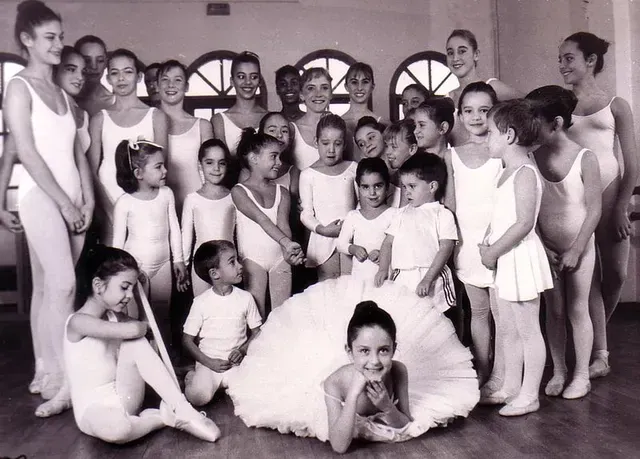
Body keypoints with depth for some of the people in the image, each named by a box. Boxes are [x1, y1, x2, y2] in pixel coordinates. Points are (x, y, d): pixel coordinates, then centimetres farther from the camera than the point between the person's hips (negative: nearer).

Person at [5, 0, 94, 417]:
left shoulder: (63, 93, 17)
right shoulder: (19, 87, -2)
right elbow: (28, 154, -10)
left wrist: (87, 199, 2)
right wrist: (64, 202, -12)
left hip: (73, 200, 6)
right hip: (41, 197, -6)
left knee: (47, 288, 9)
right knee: (62, 285, -16)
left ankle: (46, 372, 16)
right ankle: (60, 381, -12)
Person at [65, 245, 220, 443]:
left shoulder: (114, 316, 4)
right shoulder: (78, 321, -20)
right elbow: (132, 330, -32)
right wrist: (143, 325, -11)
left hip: (123, 399, 6)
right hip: (93, 408, -6)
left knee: (136, 344, -20)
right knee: (117, 429, -41)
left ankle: (182, 410, -19)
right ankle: (162, 417, -9)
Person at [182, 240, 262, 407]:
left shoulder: (245, 298, 0)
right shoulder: (201, 302, -6)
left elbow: (257, 332, 6)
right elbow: (187, 339, -1)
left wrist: (242, 350, -12)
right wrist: (209, 362, -12)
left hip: (237, 362, 2)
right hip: (209, 362, -2)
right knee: (198, 396, -28)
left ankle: (225, 382, 6)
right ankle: (193, 377, 7)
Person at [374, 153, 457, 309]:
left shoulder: (443, 215, 3)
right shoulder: (402, 214, 18)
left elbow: (445, 249, -5)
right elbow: (388, 243, 15)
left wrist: (427, 279, -13)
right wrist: (383, 269, -1)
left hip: (431, 279, -4)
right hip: (400, 279, 4)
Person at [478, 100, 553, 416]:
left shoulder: (525, 173, -17)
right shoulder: (507, 171, 13)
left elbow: (523, 223, -23)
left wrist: (493, 251, -17)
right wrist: (487, 244, 0)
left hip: (521, 258, -10)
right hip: (505, 260, 10)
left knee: (527, 330, 3)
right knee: (506, 329, 17)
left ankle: (529, 396, 16)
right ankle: (510, 387, 31)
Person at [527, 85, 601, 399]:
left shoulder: (585, 159, -13)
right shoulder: (533, 158, -5)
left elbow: (594, 209, -11)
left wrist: (576, 250, -14)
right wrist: (542, 246, -10)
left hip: (578, 247, -3)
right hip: (545, 248, 3)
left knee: (577, 310, 6)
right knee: (554, 311, 11)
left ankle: (582, 375, 21)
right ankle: (558, 372, 25)